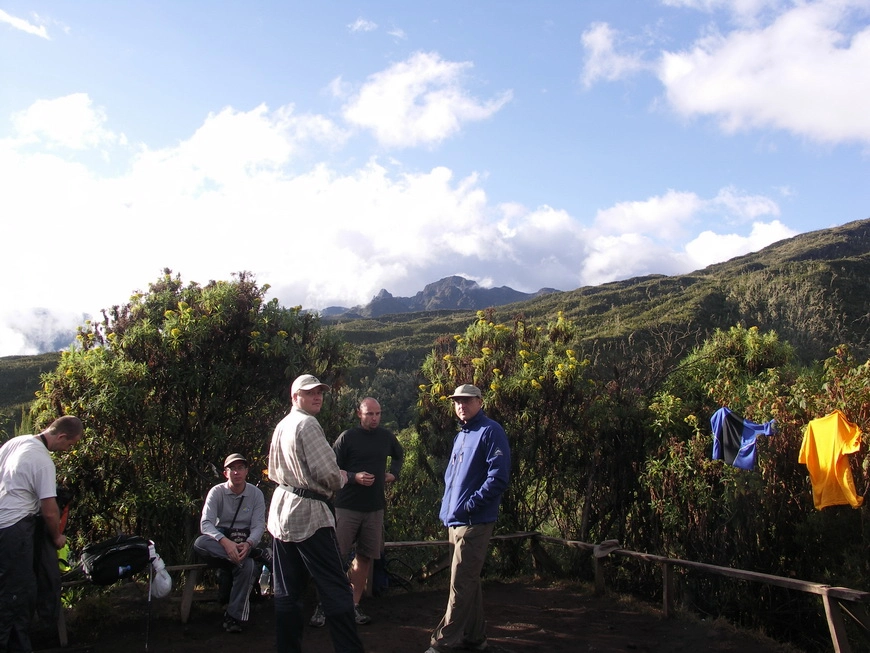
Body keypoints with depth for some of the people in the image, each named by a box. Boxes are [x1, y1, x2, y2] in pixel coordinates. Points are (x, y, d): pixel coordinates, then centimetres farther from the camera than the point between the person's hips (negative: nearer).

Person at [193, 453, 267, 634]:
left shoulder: (256, 494, -1)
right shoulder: (217, 492, -4)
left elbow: (259, 526, -7)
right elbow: (206, 523, -17)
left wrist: (247, 544, -31)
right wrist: (226, 542, -36)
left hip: (245, 542, 0)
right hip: (220, 541, 1)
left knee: (247, 566, -34)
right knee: (199, 543, -33)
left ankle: (234, 616, -18)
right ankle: (257, 556, -35)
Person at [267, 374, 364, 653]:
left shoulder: (281, 426, 14)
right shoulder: (307, 424, -13)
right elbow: (328, 473, -18)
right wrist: (341, 479, 2)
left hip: (281, 511, 9)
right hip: (308, 514, -9)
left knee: (286, 590, 12)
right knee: (336, 589, -4)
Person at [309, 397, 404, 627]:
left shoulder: (386, 436, 8)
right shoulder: (347, 437, -7)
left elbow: (399, 455, 28)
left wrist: (393, 473, 13)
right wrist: (354, 477, -19)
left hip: (375, 507, 5)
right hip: (347, 506, -4)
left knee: (365, 557, 9)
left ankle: (354, 605, 20)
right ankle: (323, 605, 7)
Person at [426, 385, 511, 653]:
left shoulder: (490, 431, -11)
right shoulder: (460, 435, 16)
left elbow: (499, 477, -20)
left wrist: (469, 505, -20)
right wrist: (448, 506, 9)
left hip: (474, 521, -9)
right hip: (455, 520, 9)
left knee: (461, 585, -4)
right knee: (469, 582, 17)